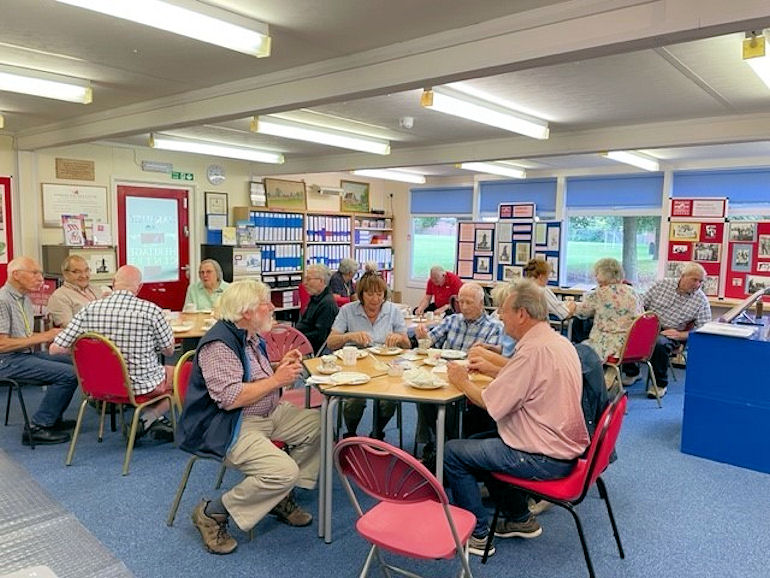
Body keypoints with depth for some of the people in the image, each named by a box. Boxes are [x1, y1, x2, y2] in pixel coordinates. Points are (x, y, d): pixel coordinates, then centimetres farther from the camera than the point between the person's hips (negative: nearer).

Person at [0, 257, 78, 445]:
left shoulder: (25, 299, 14)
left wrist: (51, 335, 3)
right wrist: (42, 337, -19)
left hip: (27, 353, 10)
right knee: (68, 374, -22)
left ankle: (52, 419, 10)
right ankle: (36, 428, -12)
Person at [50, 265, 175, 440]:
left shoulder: (89, 309, -10)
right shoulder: (151, 310, -18)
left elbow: (55, 348, -8)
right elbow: (169, 350, -5)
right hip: (141, 386, -5)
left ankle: (156, 421, 23)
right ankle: (149, 418, 11)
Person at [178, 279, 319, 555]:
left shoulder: (249, 336, 11)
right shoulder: (219, 343, -20)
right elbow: (230, 398, -28)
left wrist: (280, 366, 3)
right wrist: (276, 380, -20)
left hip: (267, 415, 10)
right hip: (227, 428, -10)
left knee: (318, 423, 2)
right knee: (283, 471, -27)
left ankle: (282, 497, 11)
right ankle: (212, 513, -5)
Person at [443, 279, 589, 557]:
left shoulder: (534, 350, -25)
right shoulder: (560, 342, 6)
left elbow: (491, 403, -22)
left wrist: (462, 381, -5)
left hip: (544, 459, -10)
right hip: (564, 448, 10)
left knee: (452, 452, -2)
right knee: (480, 441, 24)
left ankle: (476, 535, 10)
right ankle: (520, 519, 30)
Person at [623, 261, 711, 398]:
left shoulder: (702, 301, -1)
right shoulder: (663, 284, 3)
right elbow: (642, 304, 7)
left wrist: (680, 335, -15)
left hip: (671, 333, -2)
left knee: (659, 344, -37)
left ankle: (660, 384, -12)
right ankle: (631, 372, 2)